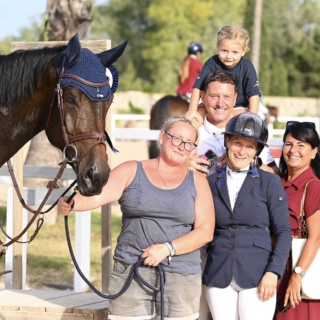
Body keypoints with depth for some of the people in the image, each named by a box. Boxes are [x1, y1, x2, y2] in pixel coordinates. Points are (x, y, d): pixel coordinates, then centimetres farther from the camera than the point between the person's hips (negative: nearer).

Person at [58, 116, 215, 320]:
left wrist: (167, 248, -14)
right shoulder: (131, 171, 7)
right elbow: (97, 196, -7)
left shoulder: (197, 181, 8)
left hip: (181, 275, 1)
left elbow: (206, 232, 0)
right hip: (130, 272, 0)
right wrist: (69, 203, -30)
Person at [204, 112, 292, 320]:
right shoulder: (212, 183, 12)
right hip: (219, 278, 3)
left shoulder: (270, 182, 4)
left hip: (257, 277, -3)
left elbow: (283, 232, 1)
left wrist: (273, 272, -10)